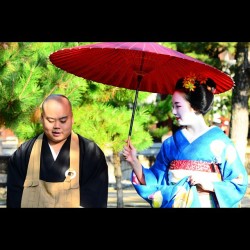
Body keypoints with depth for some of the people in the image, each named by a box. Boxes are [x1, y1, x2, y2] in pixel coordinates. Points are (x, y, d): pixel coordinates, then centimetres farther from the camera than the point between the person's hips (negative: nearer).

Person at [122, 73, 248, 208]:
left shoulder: (220, 141, -5)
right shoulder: (171, 143, 5)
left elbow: (239, 185, -6)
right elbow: (154, 182, 2)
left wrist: (210, 185, -17)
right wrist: (134, 162, -7)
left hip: (205, 204, -3)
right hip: (172, 204, 3)